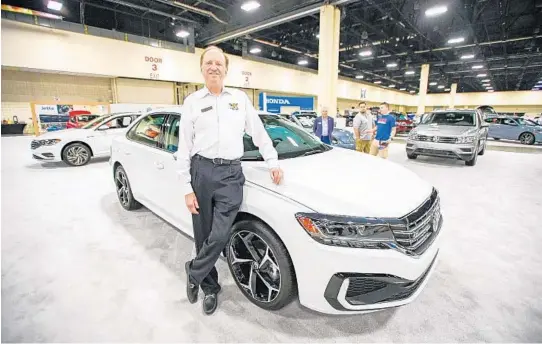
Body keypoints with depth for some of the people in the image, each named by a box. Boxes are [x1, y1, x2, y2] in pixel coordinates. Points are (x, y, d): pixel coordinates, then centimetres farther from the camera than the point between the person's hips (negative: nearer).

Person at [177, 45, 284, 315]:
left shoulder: (240, 98, 13)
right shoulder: (192, 102, 7)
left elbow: (259, 133, 16)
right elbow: (184, 147, 3)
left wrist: (273, 162, 8)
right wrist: (187, 188, -2)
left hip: (231, 173, 1)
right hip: (201, 171, 0)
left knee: (220, 236, -8)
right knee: (204, 236, 8)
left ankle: (194, 273, 22)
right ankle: (210, 288, 30)